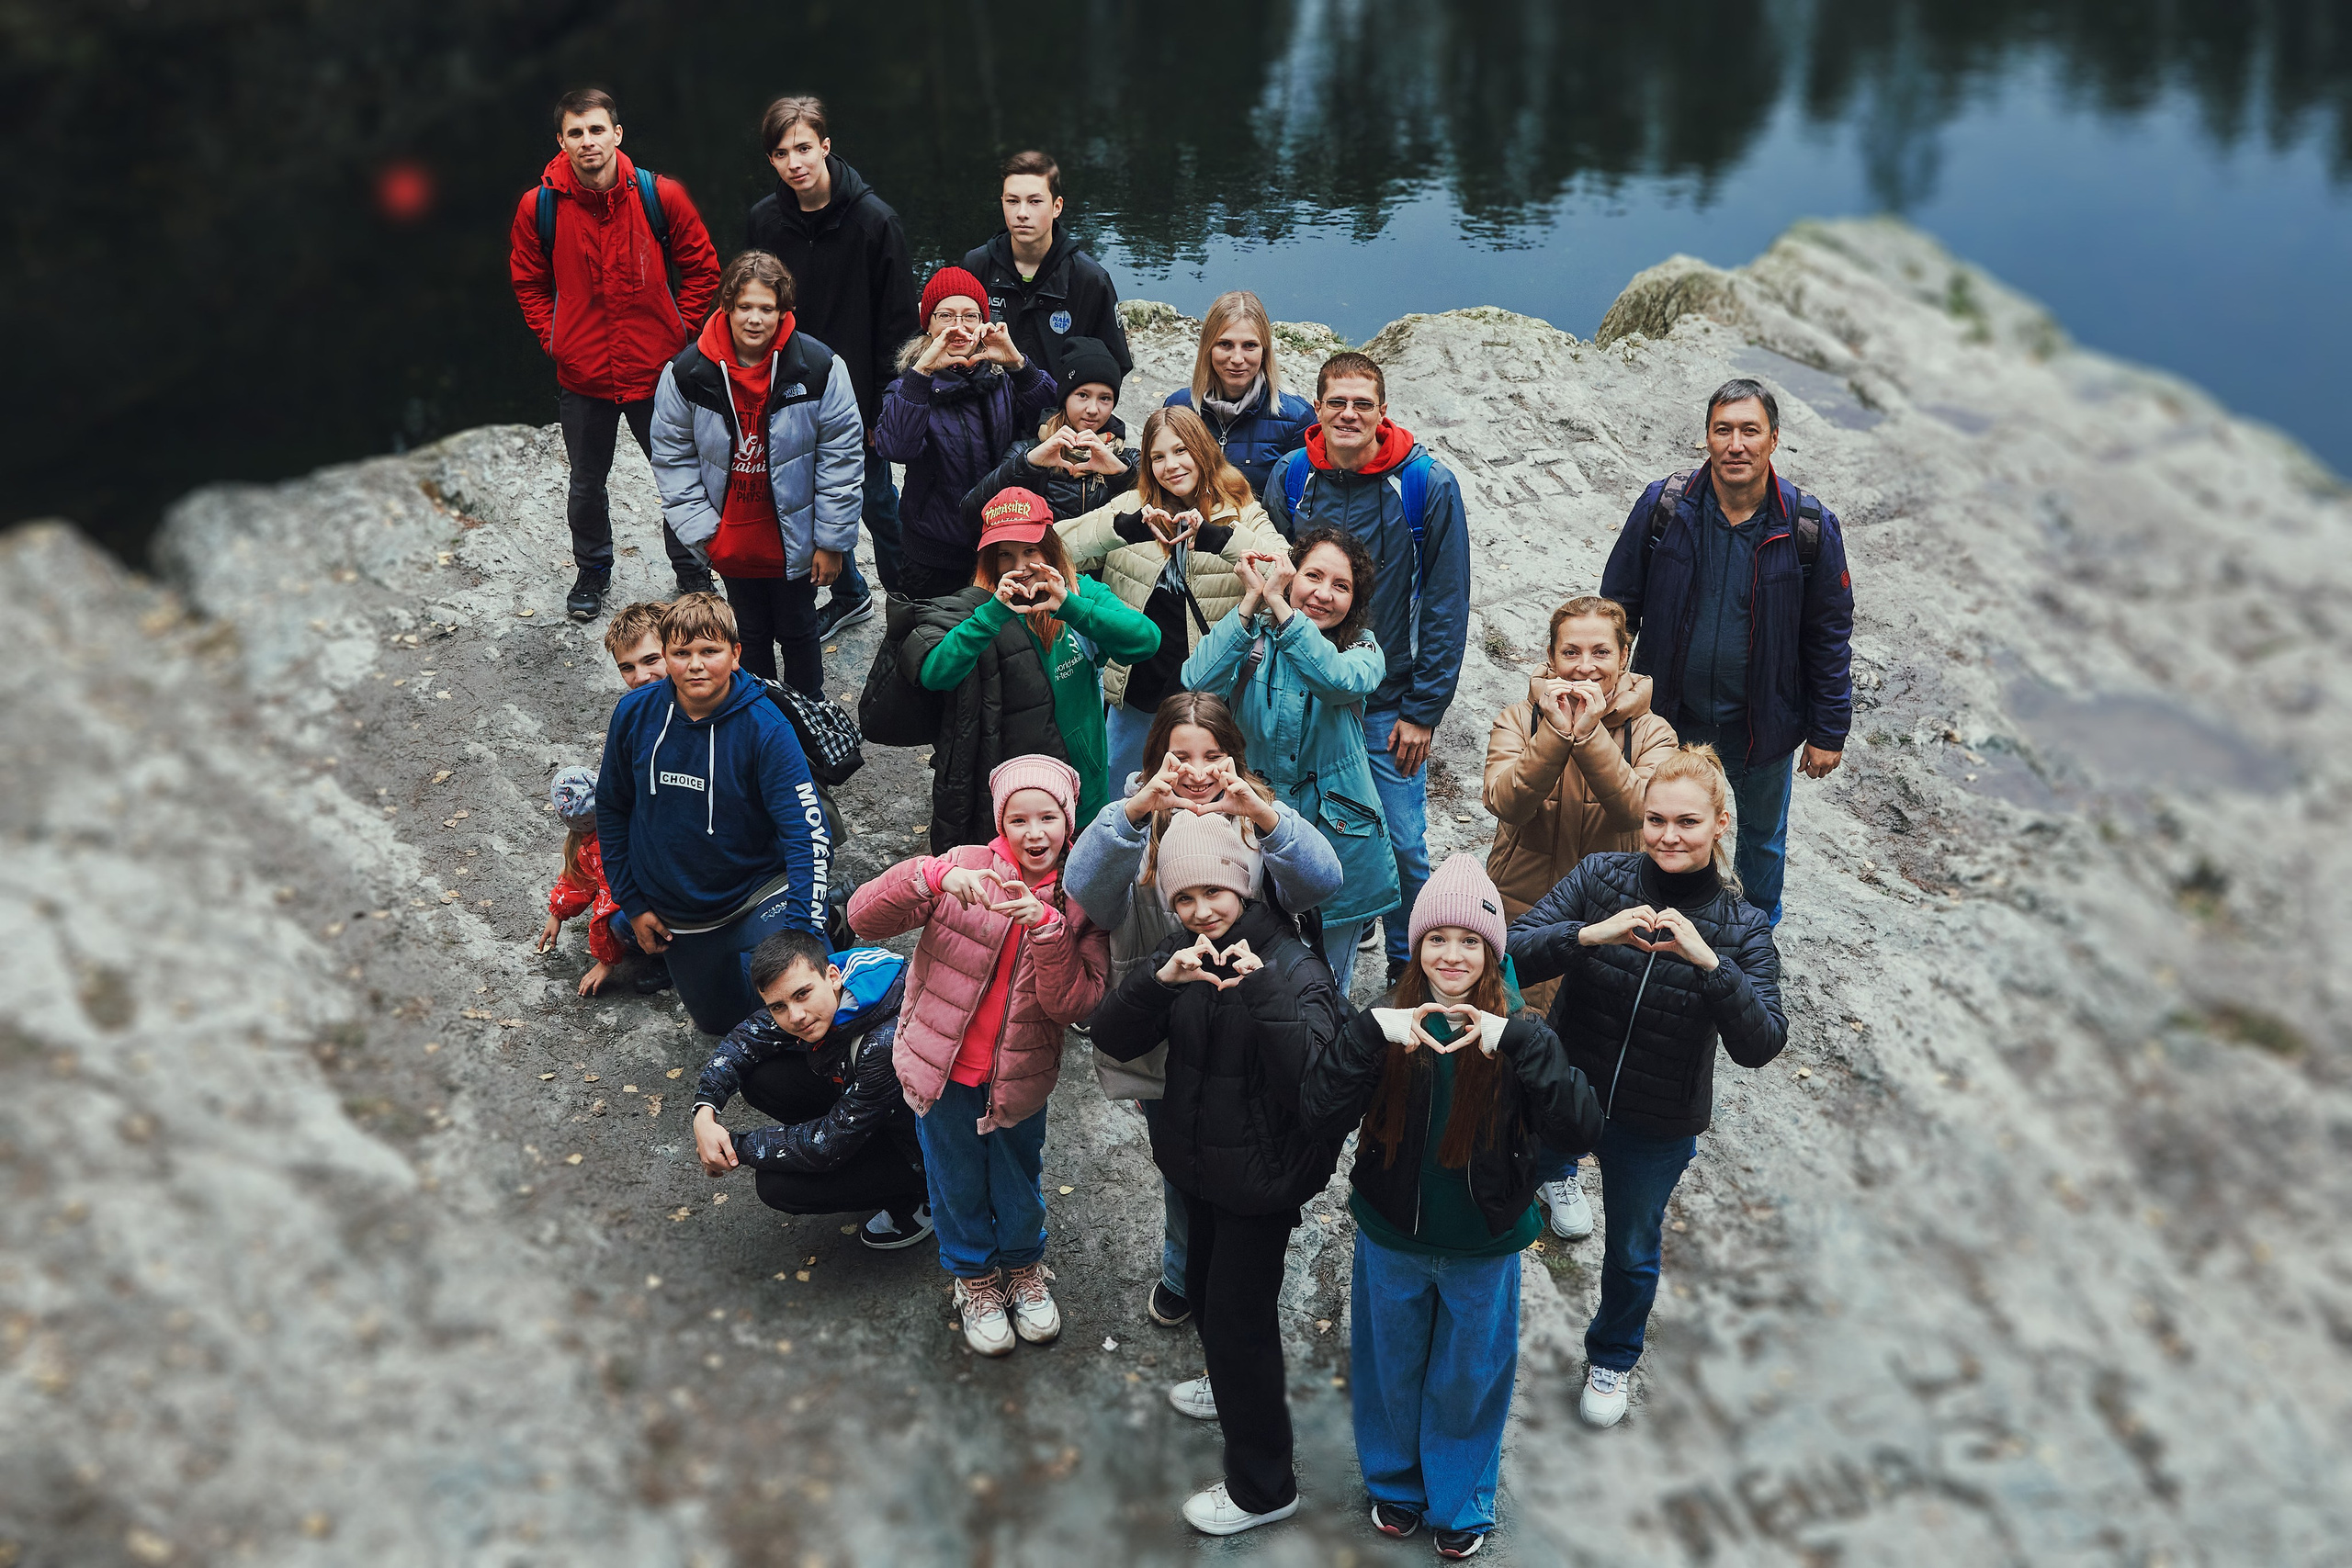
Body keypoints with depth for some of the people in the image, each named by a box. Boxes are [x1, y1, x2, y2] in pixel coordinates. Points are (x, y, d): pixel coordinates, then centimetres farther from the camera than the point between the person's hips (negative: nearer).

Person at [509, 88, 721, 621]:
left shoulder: (661, 195, -10)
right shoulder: (538, 206, -8)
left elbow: (702, 268, 1)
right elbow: (528, 282, 8)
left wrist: (679, 330, -2)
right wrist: (552, 338, 1)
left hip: (658, 370, -1)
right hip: (582, 375, 1)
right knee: (587, 483, 17)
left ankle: (692, 572, 33)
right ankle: (592, 572, 39)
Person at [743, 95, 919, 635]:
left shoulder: (874, 219, -15)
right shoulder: (763, 221, -3)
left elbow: (899, 322, -12)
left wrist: (886, 407, -13)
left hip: (859, 393, -4)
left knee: (876, 499, 8)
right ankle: (849, 594, 38)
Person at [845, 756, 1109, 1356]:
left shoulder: (1082, 901, -9)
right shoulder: (967, 868, -14)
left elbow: (1074, 1004, -19)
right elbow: (865, 916, -22)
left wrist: (1046, 926, -32)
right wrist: (934, 875, -38)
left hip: (1019, 1077, 1)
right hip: (944, 1069, -1)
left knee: (1019, 1185, 21)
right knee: (958, 1185, 19)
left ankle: (1024, 1267, 51)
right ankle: (975, 1277, 46)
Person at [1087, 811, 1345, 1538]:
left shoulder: (1293, 967, -23)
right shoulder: (1183, 953, -4)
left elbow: (1310, 1082, -35)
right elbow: (1114, 1040, -14)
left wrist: (1263, 986, -44)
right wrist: (1158, 980, -32)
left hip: (1261, 1176, -7)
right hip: (1199, 1162, 7)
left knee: (1237, 1313, 0)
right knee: (1204, 1287, 27)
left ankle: (1262, 1487, 18)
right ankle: (1232, 1386, 56)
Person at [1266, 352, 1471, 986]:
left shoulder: (1429, 484, -9)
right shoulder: (1290, 477, -2)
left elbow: (1446, 604, -7)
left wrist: (1422, 710, -9)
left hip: (1390, 701, -2)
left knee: (1403, 845, 3)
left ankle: (1411, 969, 23)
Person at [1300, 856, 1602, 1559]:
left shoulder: (1518, 1033, -14)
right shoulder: (1390, 1027, -12)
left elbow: (1581, 1128, -28)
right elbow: (1319, 1114, -23)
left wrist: (1517, 1042, -38)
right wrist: (1373, 1033, -35)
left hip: (1481, 1248, -1)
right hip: (1392, 1239, 1)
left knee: (1468, 1379, 18)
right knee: (1390, 1369, 21)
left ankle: (1459, 1502, 44)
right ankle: (1394, 1483, 48)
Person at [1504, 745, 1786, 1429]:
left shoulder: (1743, 928, -13)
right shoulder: (1599, 878, -14)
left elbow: (1760, 1045, -24)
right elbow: (1512, 954, -22)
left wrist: (1708, 963, -38)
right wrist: (1590, 934, -39)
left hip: (1656, 1127, 1)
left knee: (1633, 1252, 23)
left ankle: (1612, 1359, 51)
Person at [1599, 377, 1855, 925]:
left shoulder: (1810, 527, -14)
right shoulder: (1663, 506, -13)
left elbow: (1830, 637, -6)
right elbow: (1617, 607, -2)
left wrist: (1829, 731, -4)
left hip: (1762, 725, 0)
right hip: (1669, 718, 0)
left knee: (1763, 835, 23)